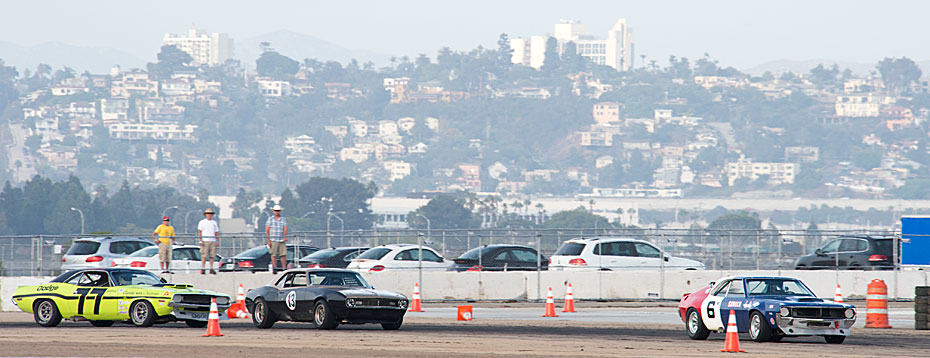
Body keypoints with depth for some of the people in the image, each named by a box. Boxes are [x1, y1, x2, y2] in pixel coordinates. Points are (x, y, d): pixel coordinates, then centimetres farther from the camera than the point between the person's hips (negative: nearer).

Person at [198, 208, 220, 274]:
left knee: (212, 256, 0)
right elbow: (199, 232, -1)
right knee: (204, 256, -9)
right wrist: (200, 241, -11)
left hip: (213, 241, 4)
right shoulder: (202, 222, 4)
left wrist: (217, 241, 7)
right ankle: (203, 269, -8)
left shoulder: (214, 223, 16)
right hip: (205, 241, -4)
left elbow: (216, 233, 17)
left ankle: (211, 269, 3)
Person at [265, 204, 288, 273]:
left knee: (283, 255, -2)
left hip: (282, 241, 2)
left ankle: (284, 268, 3)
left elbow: (285, 229, 1)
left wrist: (285, 237, -18)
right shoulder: (270, 219, 5)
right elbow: (267, 230, 2)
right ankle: (275, 268, -2)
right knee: (273, 255, -4)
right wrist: (268, 240, -7)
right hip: (273, 241, -2)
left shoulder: (283, 219, 11)